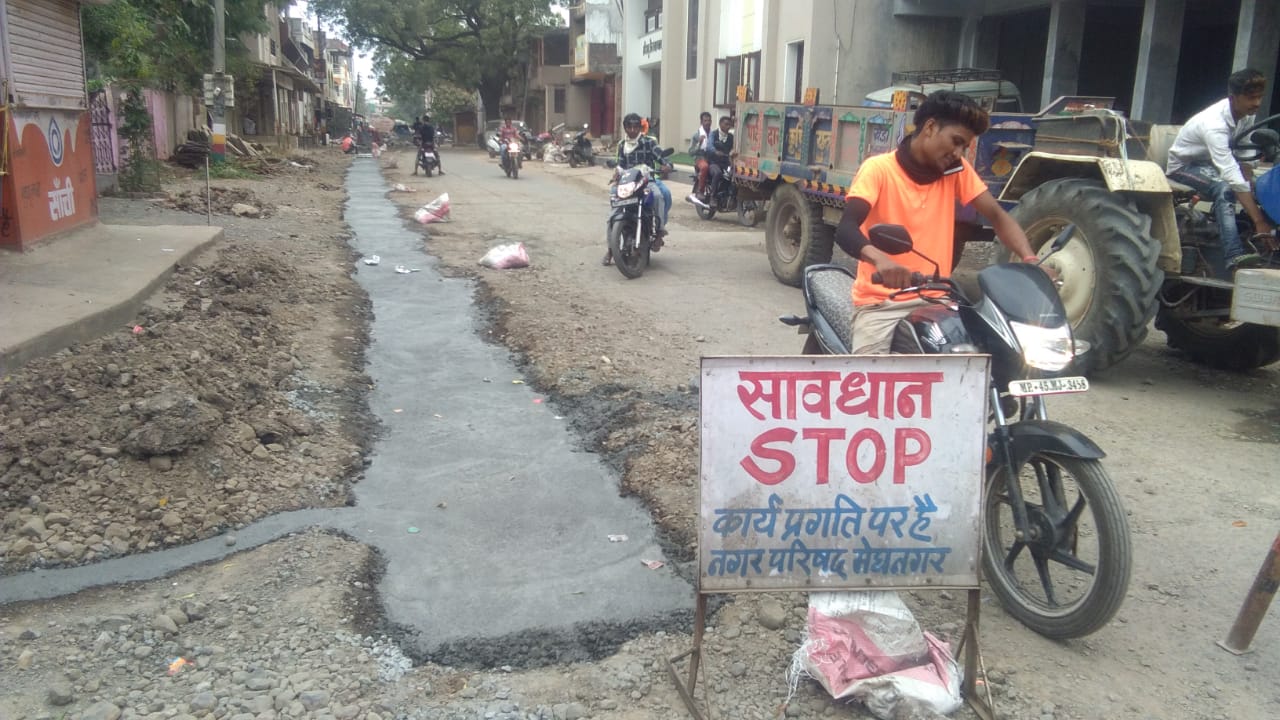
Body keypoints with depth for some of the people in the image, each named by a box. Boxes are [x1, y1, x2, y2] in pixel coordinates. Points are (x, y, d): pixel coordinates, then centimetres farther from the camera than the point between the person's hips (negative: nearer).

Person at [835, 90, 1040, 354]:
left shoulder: (956, 170, 8)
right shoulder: (879, 169, -8)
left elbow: (997, 216, 6)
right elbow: (845, 229, -21)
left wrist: (1030, 260, -13)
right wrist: (880, 259, -43)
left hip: (936, 301, 5)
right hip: (881, 304, -5)